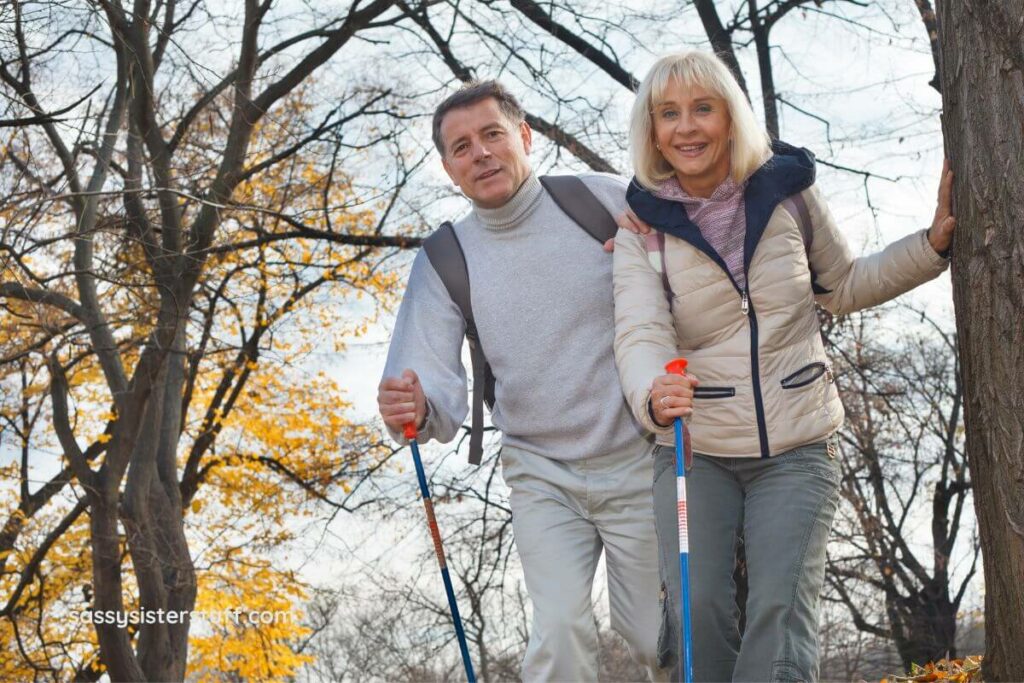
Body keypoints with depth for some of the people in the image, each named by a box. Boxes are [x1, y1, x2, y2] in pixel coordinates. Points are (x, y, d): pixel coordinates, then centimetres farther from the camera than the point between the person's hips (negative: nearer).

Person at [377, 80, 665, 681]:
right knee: (561, 634, -14)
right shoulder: (442, 263, -4)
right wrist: (416, 410, -34)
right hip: (542, 475, 1)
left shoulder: (608, 201, -9)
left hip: (638, 461, -1)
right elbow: (440, 395, -11)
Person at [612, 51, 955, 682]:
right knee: (697, 608, -6)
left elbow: (845, 287, 14)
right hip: (693, 447, 0)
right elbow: (640, 332, -18)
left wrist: (934, 243, 2)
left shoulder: (788, 188, 0)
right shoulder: (644, 224, -3)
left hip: (798, 446, 0)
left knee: (781, 611, -9)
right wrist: (653, 397, -40)